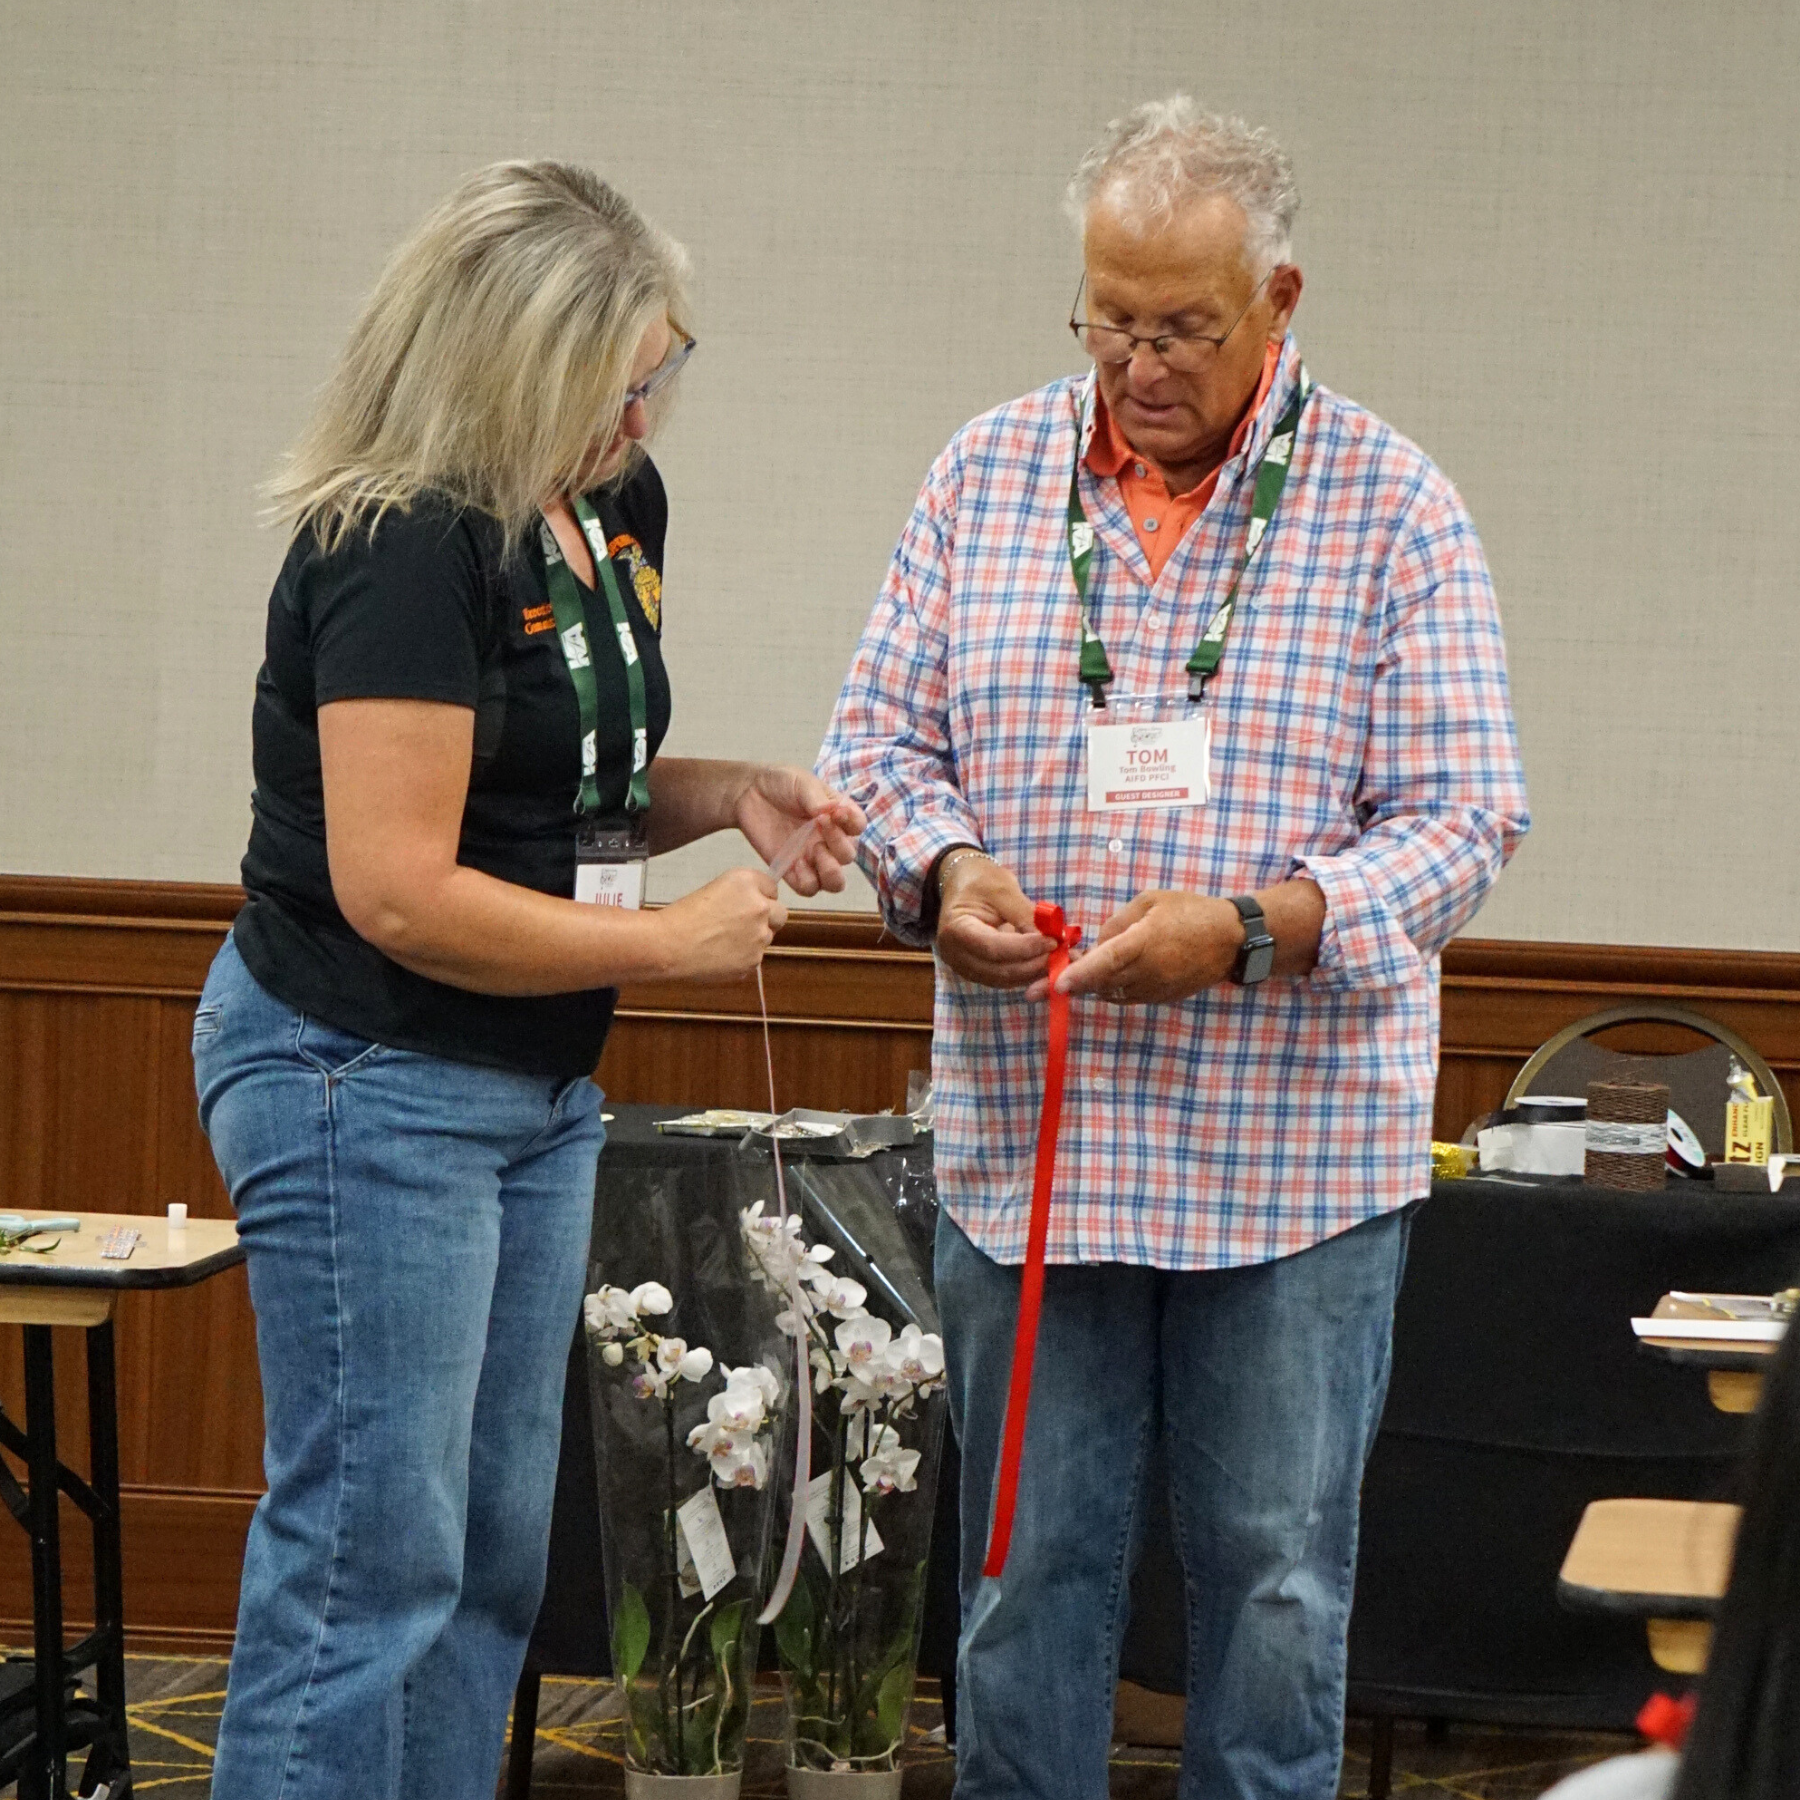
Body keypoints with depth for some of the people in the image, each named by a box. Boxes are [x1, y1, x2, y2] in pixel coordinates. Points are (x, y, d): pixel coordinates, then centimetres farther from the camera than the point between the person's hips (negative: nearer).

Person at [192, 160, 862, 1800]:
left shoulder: (613, 506, 7)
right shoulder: (403, 548, -21)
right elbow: (400, 894, -24)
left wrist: (733, 795, 1)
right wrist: (672, 942, -16)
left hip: (536, 1087, 9)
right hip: (367, 1079, -9)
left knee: (496, 1548, 13)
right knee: (372, 1552, -6)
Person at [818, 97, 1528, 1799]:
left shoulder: (1391, 506, -3)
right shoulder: (987, 477, 5)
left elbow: (1463, 813, -7)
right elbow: (880, 734, 9)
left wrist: (1253, 929, -21)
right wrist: (939, 873, -13)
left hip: (1294, 1151, -2)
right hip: (1027, 1132, 2)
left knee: (1275, 1568, 7)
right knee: (1027, 1553, 9)